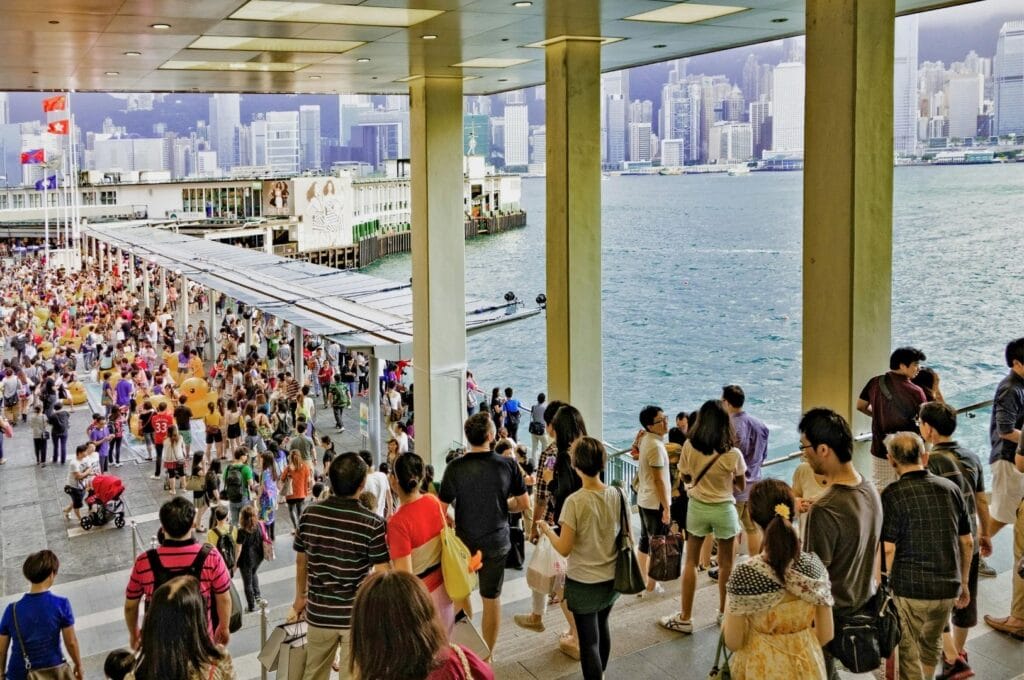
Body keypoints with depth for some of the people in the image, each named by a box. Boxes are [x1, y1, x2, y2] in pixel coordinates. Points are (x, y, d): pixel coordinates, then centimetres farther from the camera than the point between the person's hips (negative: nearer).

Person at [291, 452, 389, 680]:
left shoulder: (310, 514, -6)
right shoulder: (372, 524, -17)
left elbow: (301, 561, 6)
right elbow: (381, 574, -14)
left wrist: (300, 596, 22)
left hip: (319, 611, 4)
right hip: (357, 613, -3)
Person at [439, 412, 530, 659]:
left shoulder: (455, 468, -16)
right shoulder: (508, 465, -12)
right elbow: (524, 504, -4)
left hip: (464, 542, -1)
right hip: (496, 542, 1)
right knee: (492, 598, 13)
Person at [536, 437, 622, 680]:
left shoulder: (575, 502, -23)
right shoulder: (617, 495, -8)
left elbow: (564, 549, -19)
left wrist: (546, 530, -3)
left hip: (583, 583, -6)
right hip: (611, 578, 6)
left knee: (589, 640, 7)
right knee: (602, 627, 28)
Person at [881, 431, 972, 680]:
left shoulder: (892, 494, -11)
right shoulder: (951, 488, 2)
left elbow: (888, 549, -13)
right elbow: (967, 543, 9)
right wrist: (963, 583, 20)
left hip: (909, 588, -5)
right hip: (948, 588, 5)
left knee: (909, 652, 12)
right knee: (932, 644, 26)